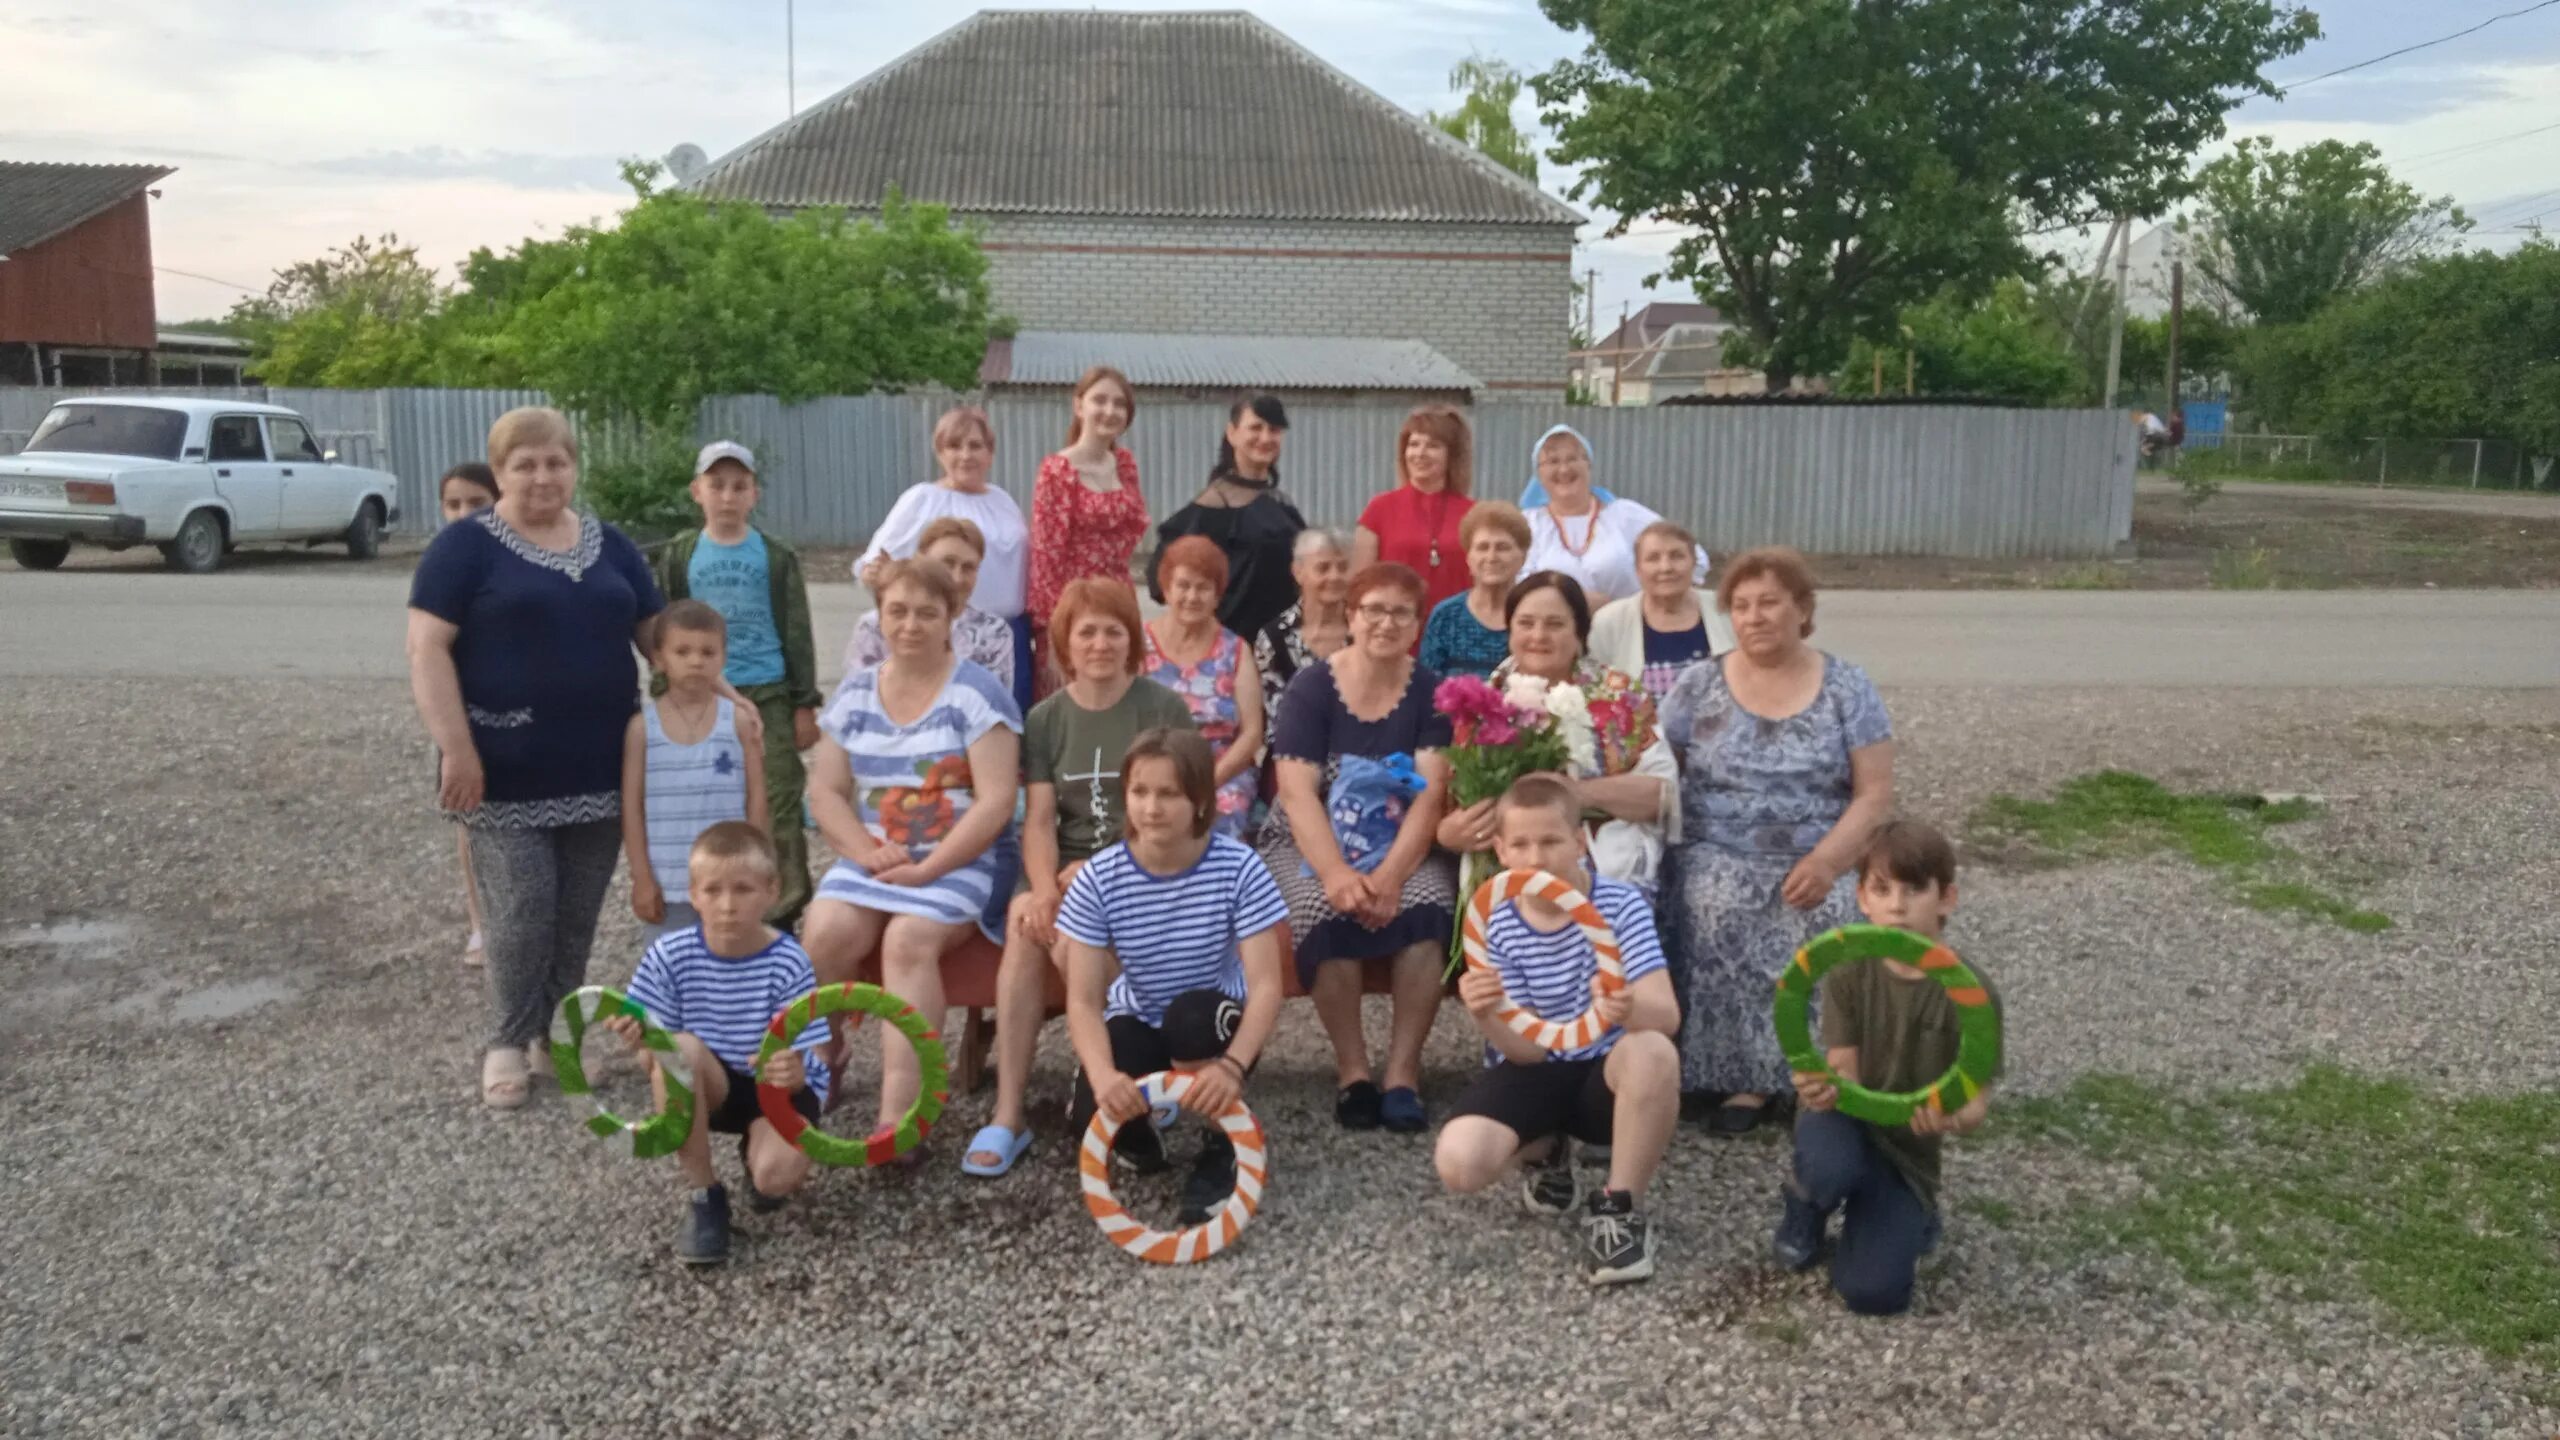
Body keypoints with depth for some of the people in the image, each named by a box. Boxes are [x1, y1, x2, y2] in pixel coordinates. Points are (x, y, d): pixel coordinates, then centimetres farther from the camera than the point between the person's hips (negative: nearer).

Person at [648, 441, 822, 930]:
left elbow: (797, 634, 3)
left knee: (779, 807, -4)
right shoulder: (679, 557, 5)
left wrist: (805, 704, -1)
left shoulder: (775, 557, 2)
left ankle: (784, 913, 3)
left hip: (768, 696, -1)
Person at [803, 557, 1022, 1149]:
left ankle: (898, 1115, -33)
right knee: (826, 932, -24)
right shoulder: (855, 694, 11)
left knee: (909, 940, -31)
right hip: (873, 857, 4)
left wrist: (926, 869, -17)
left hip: (960, 860, -4)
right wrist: (867, 852, -10)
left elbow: (995, 801, -11)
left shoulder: (976, 693, -4)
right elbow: (826, 791, 8)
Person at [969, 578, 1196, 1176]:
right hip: (1069, 870, 3)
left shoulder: (1165, 710, -1)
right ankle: (1008, 1114, -28)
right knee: (1025, 922, -29)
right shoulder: (1045, 718, 9)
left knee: (1051, 930, -31)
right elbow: (1038, 820, 1)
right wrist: (1045, 889, -19)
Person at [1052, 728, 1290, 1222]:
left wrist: (1233, 1066, -44)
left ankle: (1221, 1151, -10)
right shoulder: (1099, 879, -16)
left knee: (1192, 1014, -38)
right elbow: (1084, 999, -19)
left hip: (1213, 1029, -1)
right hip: (1138, 1026, 2)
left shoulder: (1238, 867, -21)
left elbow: (1266, 985, -25)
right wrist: (1103, 1073, -40)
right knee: (1095, 1110, -29)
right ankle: (1138, 1134, 12)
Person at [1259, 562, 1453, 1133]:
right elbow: (1298, 793, -16)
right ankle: (1351, 1071, -17)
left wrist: (1390, 875, -29)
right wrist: (1337, 874, -32)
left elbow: (1430, 795, -12)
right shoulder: (1311, 688, -6)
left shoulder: (1431, 693, -2)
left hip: (1402, 846, 1)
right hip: (1310, 844, -1)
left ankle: (1403, 1074, -21)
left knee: (1428, 906, -30)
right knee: (1327, 909, -33)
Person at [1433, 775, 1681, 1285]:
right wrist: (1488, 1018, -36)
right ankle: (1545, 1151, 15)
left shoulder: (1622, 904, -14)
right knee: (1458, 1163, -25)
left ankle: (1619, 1208, -14)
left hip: (1607, 1072, -2)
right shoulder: (1498, 928, -9)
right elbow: (1528, 1049, -13)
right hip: (1537, 1071, 2)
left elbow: (1668, 1013, -26)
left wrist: (1631, 1007, -50)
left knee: (1653, 1051, -38)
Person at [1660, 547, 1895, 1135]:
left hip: (1812, 869, 0)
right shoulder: (1698, 688, 6)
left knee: (1818, 924, -30)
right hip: (1717, 865, 0)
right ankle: (1748, 1079, -18)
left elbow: (1875, 792, 1)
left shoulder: (1846, 689, 5)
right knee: (1716, 909, -30)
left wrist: (1826, 861, -14)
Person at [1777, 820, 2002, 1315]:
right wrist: (1824, 1089, -38)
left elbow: (1977, 1102, -12)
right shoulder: (1848, 972, -13)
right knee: (1833, 1169, -38)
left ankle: (1907, 1218, 19)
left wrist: (1953, 1118, -37)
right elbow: (1844, 1074, -13)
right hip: (1849, 1122, 0)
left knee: (1874, 1292, -16)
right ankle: (1804, 1205, 1)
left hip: (1907, 1148, 0)